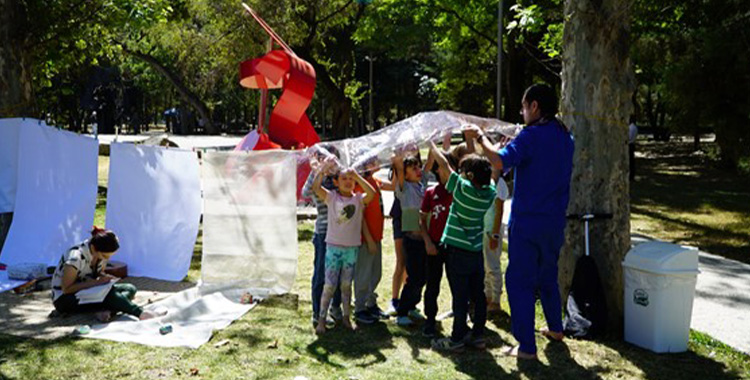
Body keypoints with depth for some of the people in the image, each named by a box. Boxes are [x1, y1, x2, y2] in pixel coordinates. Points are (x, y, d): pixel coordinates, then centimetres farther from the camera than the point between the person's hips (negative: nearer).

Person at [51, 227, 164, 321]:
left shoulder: (102, 254, -5)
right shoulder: (76, 257, -27)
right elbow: (66, 289, -23)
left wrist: (105, 277, -14)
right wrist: (96, 282, -29)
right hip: (63, 299, -8)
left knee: (130, 288, -11)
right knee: (108, 293, -35)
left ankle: (106, 311, -37)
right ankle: (141, 314, -40)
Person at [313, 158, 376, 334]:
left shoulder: (358, 199, 1)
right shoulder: (331, 197, -2)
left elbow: (372, 193, -18)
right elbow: (316, 187, -17)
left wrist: (357, 176, -18)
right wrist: (324, 168, -17)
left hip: (352, 247, 2)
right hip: (334, 246, -2)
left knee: (346, 285, 12)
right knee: (330, 285, -1)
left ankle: (346, 317, 23)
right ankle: (322, 319, 9)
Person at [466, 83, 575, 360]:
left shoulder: (531, 135, -16)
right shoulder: (565, 137, 10)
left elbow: (500, 162, -29)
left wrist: (481, 137, -15)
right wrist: (513, 148, 22)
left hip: (528, 222, -8)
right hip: (555, 222, 8)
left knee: (519, 282, 0)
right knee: (547, 276, 24)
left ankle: (527, 347, 2)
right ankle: (555, 328, 39)